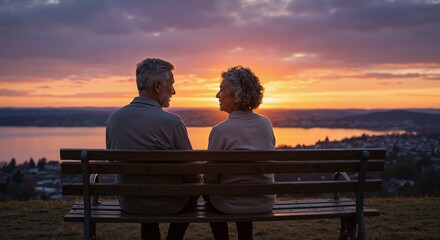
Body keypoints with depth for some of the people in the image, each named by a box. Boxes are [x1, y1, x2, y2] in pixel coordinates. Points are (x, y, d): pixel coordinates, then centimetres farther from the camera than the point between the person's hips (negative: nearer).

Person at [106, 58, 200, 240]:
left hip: (128, 204, 4)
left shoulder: (114, 118, -9)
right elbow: (191, 174, -13)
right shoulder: (172, 122, -23)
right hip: (168, 205, -3)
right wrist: (198, 183, 10)